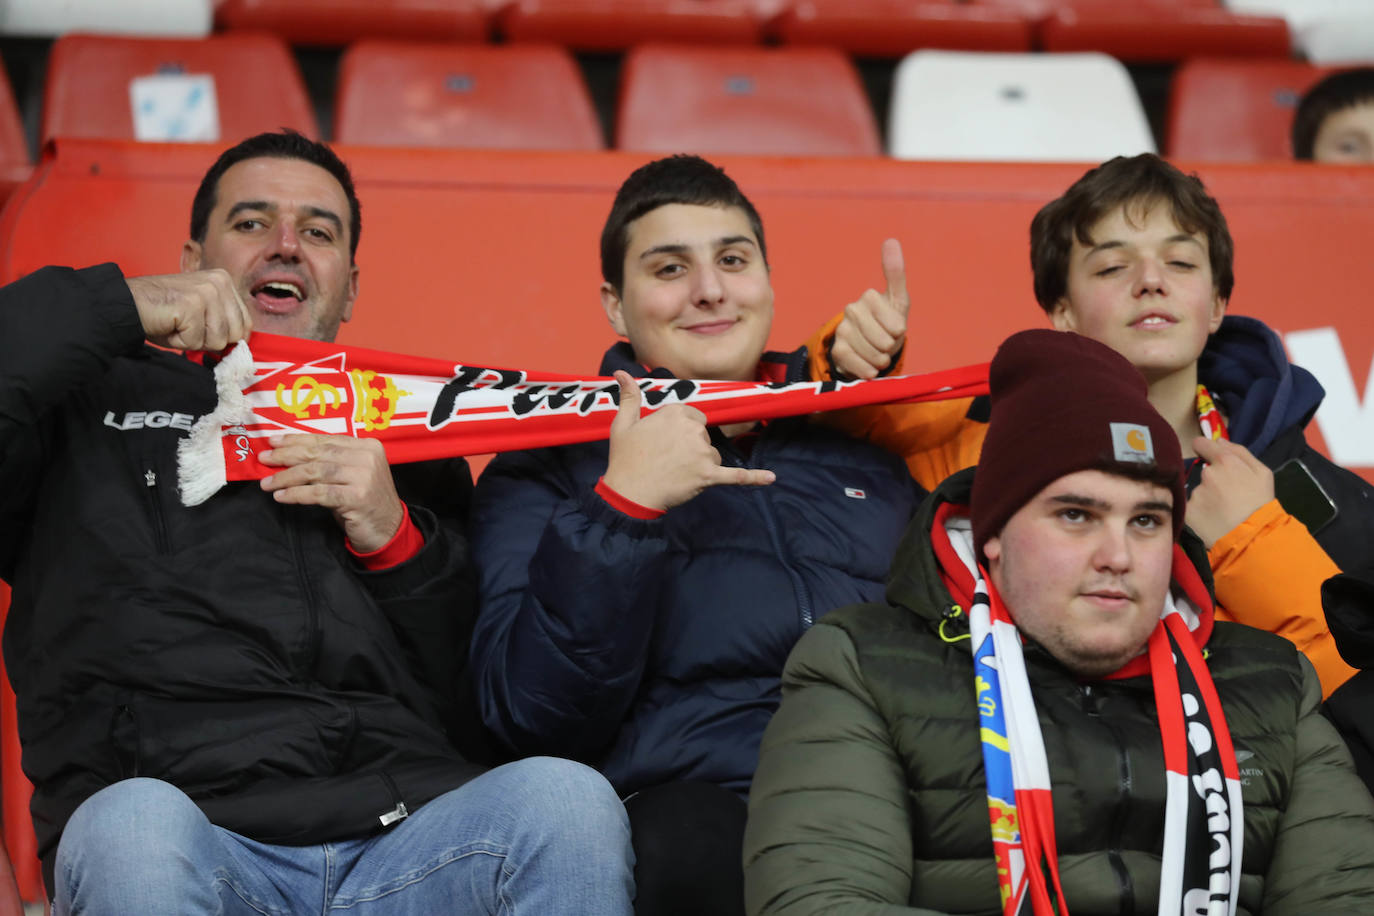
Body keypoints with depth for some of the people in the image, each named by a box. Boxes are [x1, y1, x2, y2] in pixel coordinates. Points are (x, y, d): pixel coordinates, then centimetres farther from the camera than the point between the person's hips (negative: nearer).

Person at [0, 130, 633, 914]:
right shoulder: (96, 406, 20)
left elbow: (481, 688, 20)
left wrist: (394, 539, 3)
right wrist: (116, 307, 1)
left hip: (404, 838, 2)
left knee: (566, 797, -29)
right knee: (133, 826, -38)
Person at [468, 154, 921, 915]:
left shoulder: (865, 446, 25)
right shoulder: (549, 470, 15)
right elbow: (533, 717, -1)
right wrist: (624, 505, -8)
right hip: (692, 803, -1)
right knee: (686, 833, -38)